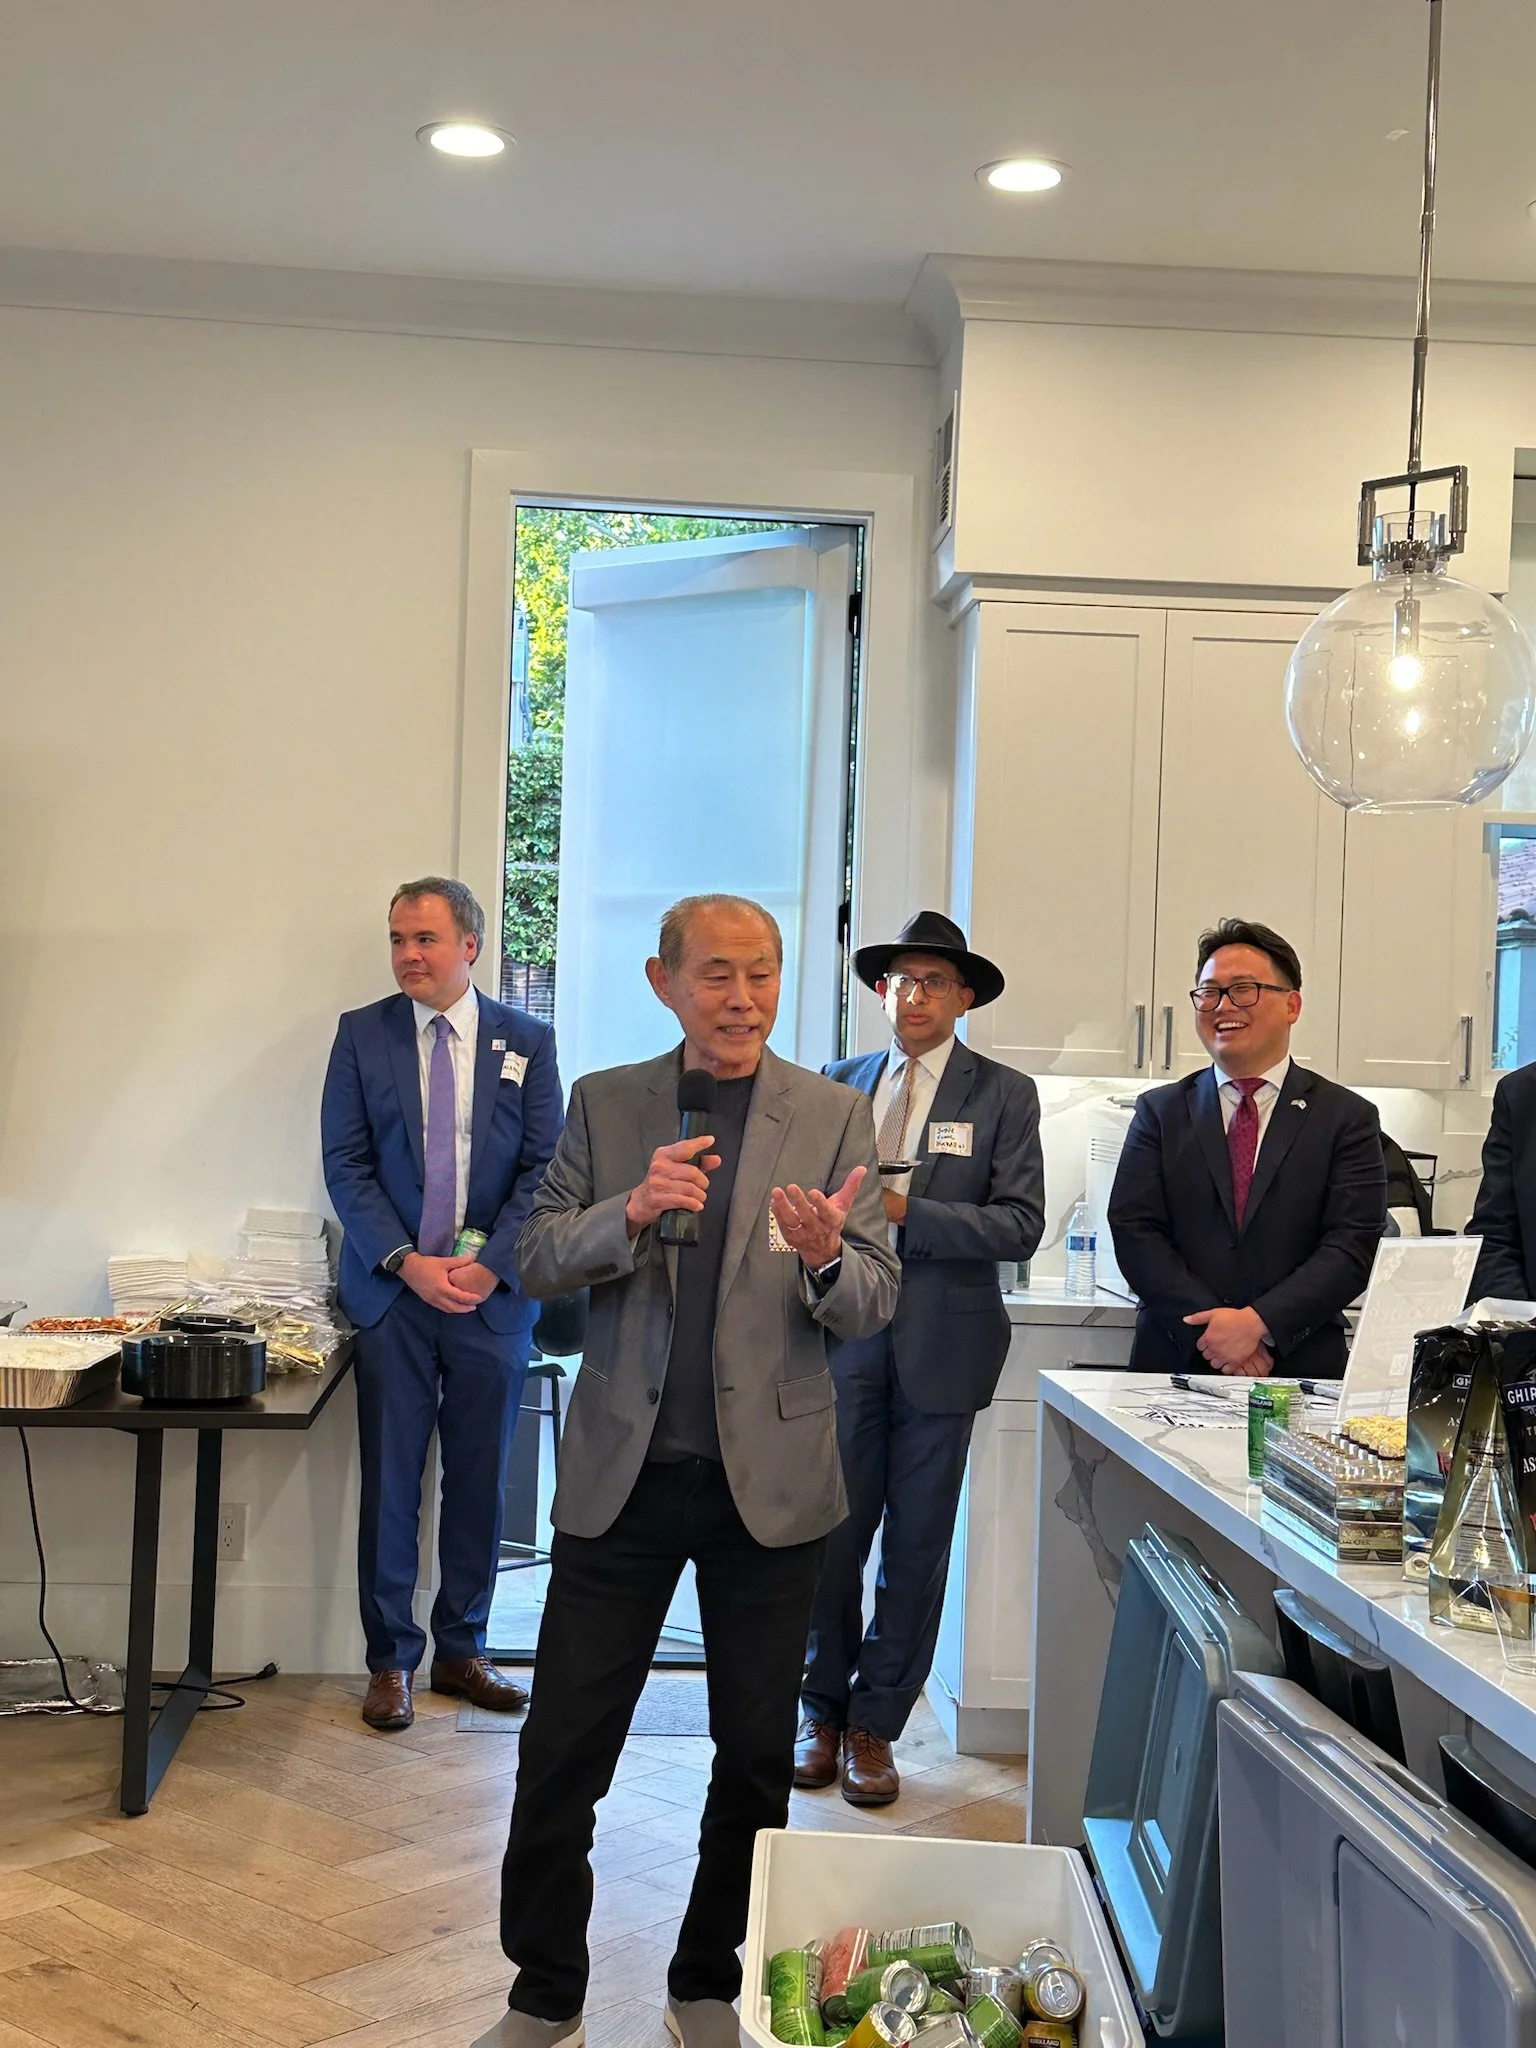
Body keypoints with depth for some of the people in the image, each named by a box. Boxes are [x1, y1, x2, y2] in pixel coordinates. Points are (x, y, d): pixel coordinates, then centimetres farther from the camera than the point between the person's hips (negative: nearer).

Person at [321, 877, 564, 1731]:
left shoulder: (527, 1041, 4)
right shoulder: (362, 1033, 3)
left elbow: (545, 1168, 1)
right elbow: (346, 1165, -2)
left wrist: (491, 1264, -12)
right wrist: (406, 1262, -13)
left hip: (493, 1293, 1)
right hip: (392, 1289, -1)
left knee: (481, 1482, 8)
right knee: (391, 1482, 3)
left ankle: (462, 1651, 22)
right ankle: (391, 1661, 15)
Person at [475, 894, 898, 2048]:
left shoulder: (835, 1116, 0)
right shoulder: (603, 1103, 3)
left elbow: (873, 1308, -3)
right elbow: (538, 1263, -1)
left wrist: (827, 1258, -26)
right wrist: (630, 1212, -20)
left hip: (769, 1477, 0)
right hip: (622, 1474, 1)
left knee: (757, 1754, 11)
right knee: (563, 1745, 6)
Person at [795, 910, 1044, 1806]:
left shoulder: (1004, 1094, 1)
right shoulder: (841, 1084, 10)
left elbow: (1020, 1226, -8)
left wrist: (905, 1211, -17)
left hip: (940, 1346, -2)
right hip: (846, 1338, 2)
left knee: (917, 1543, 6)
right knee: (830, 1532, 3)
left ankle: (876, 1727, 19)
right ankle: (825, 1712, 21)